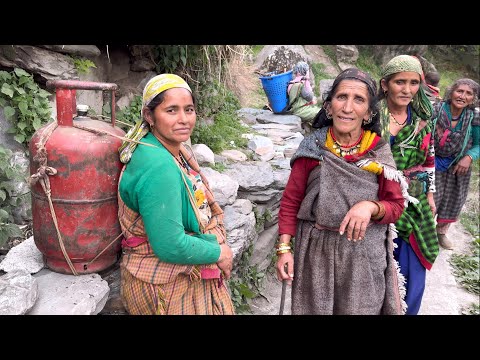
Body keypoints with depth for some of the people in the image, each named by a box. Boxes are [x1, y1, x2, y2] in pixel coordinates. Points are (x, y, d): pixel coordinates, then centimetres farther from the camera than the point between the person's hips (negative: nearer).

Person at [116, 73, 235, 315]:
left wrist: (217, 244, -7)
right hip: (166, 286, -8)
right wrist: (218, 252, -15)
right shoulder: (158, 166, -28)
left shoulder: (176, 151, 0)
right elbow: (170, 246, -30)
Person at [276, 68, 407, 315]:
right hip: (315, 250, 0)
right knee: (314, 308, 15)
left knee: (360, 308, 14)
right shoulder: (312, 147, -9)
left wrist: (370, 207, -22)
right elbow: (290, 202, -4)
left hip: (364, 254, 1)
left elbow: (396, 206, -1)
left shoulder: (379, 152, -7)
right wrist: (284, 248, -10)